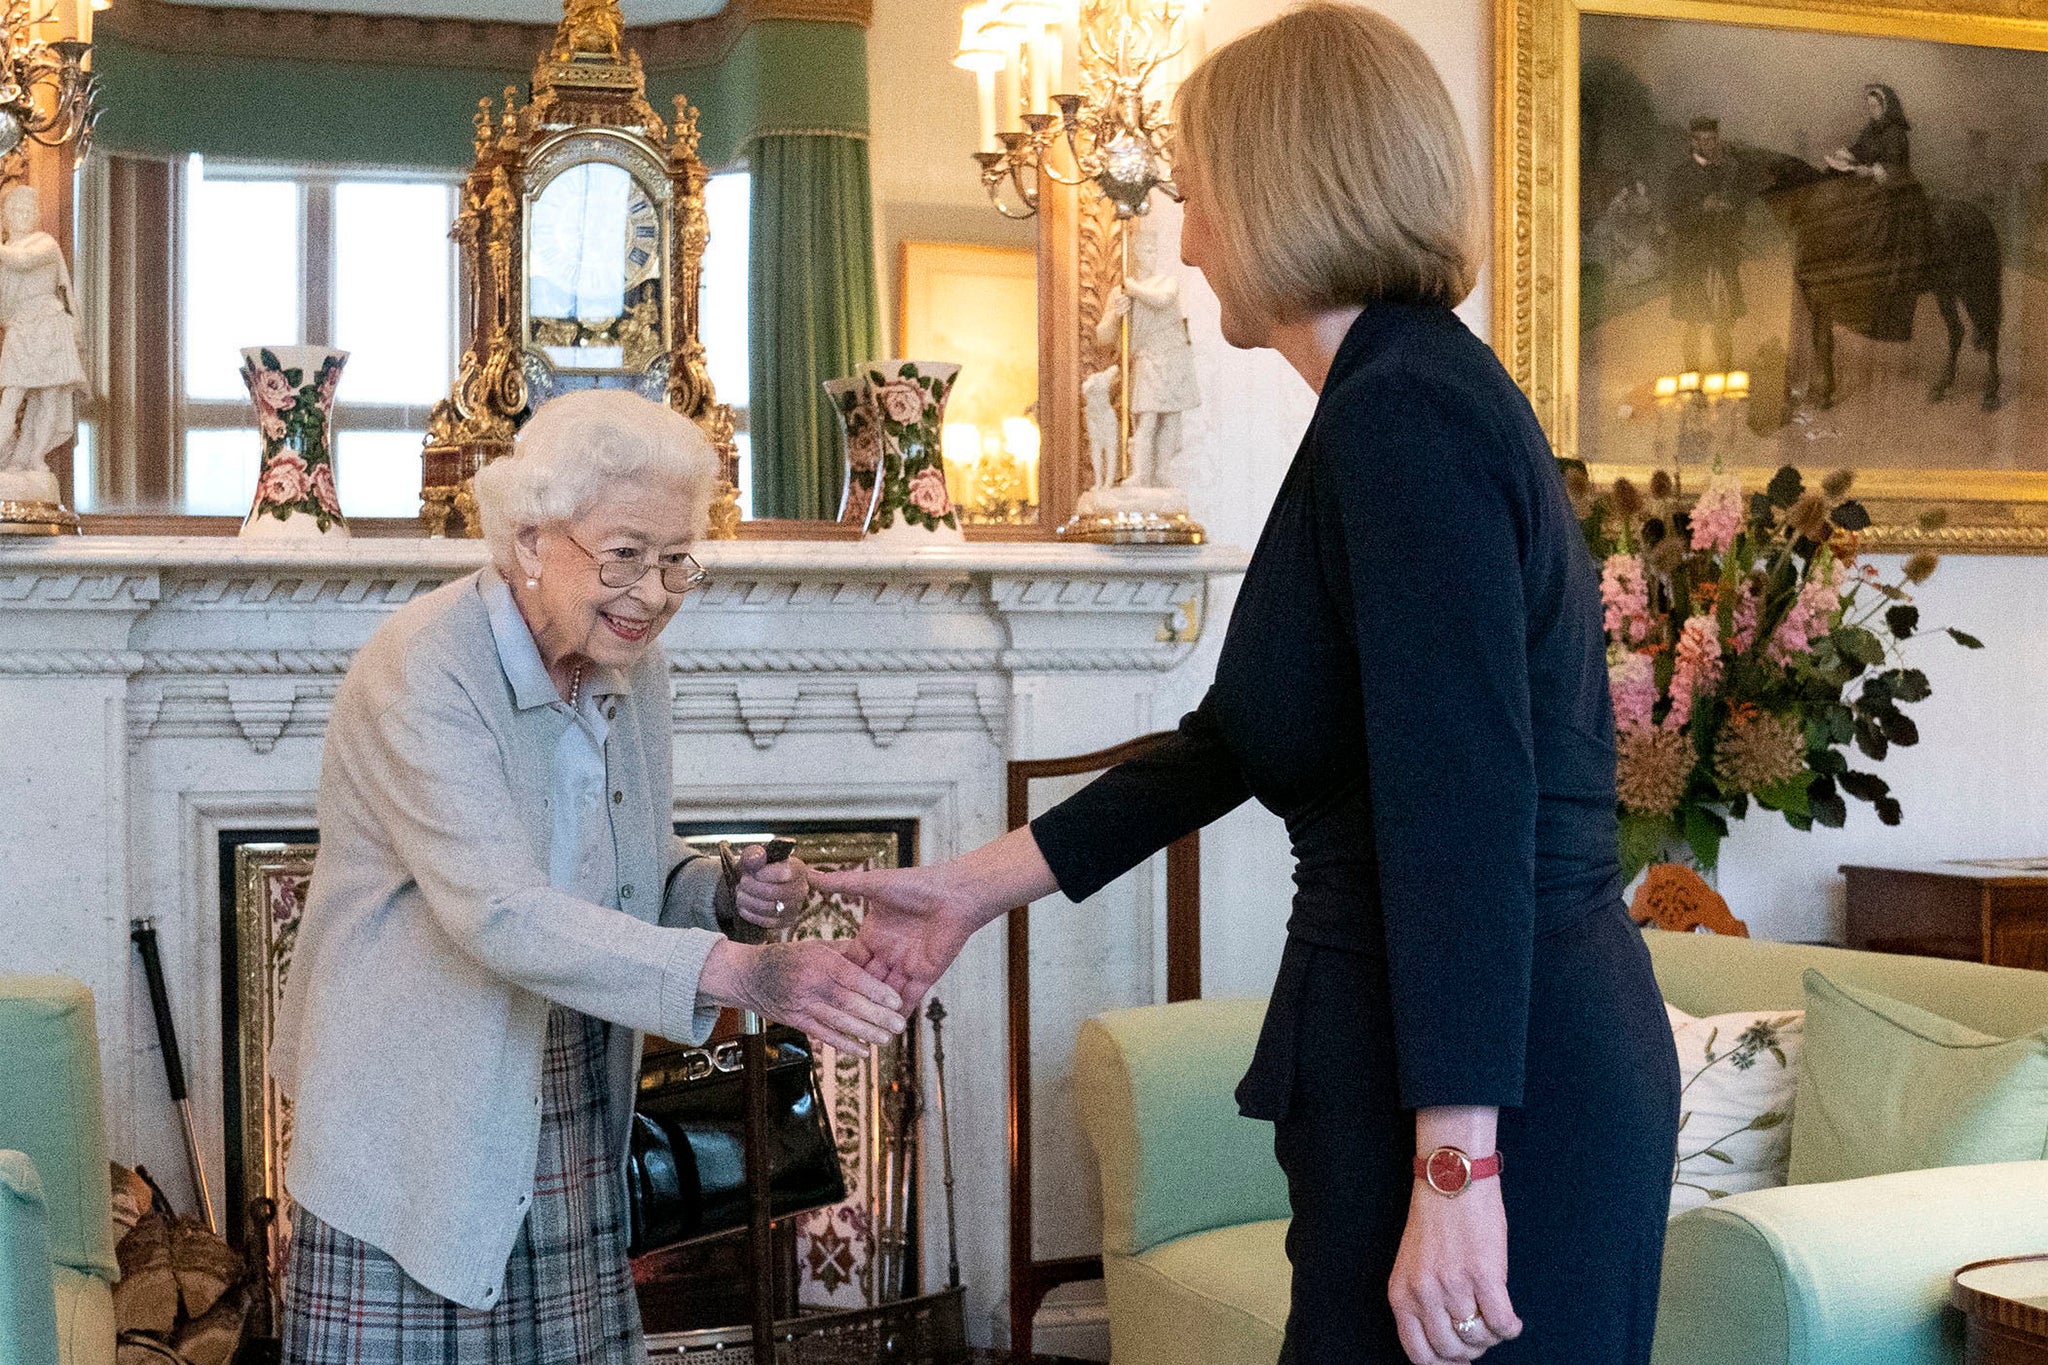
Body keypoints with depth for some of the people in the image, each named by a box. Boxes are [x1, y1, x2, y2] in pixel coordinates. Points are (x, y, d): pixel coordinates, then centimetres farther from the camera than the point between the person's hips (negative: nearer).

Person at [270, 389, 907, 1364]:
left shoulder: (632, 666, 4)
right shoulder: (421, 672, -20)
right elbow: (502, 916, -31)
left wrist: (729, 894, -7)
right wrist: (740, 974, -40)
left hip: (573, 1129, 6)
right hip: (415, 1130, -6)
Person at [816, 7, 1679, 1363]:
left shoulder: (1405, 411, -16)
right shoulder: (1408, 399, 15)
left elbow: (1468, 807, -24)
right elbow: (1233, 741, 20)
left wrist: (1455, 1172, -25)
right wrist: (976, 886, 22)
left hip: (1490, 1089, -9)